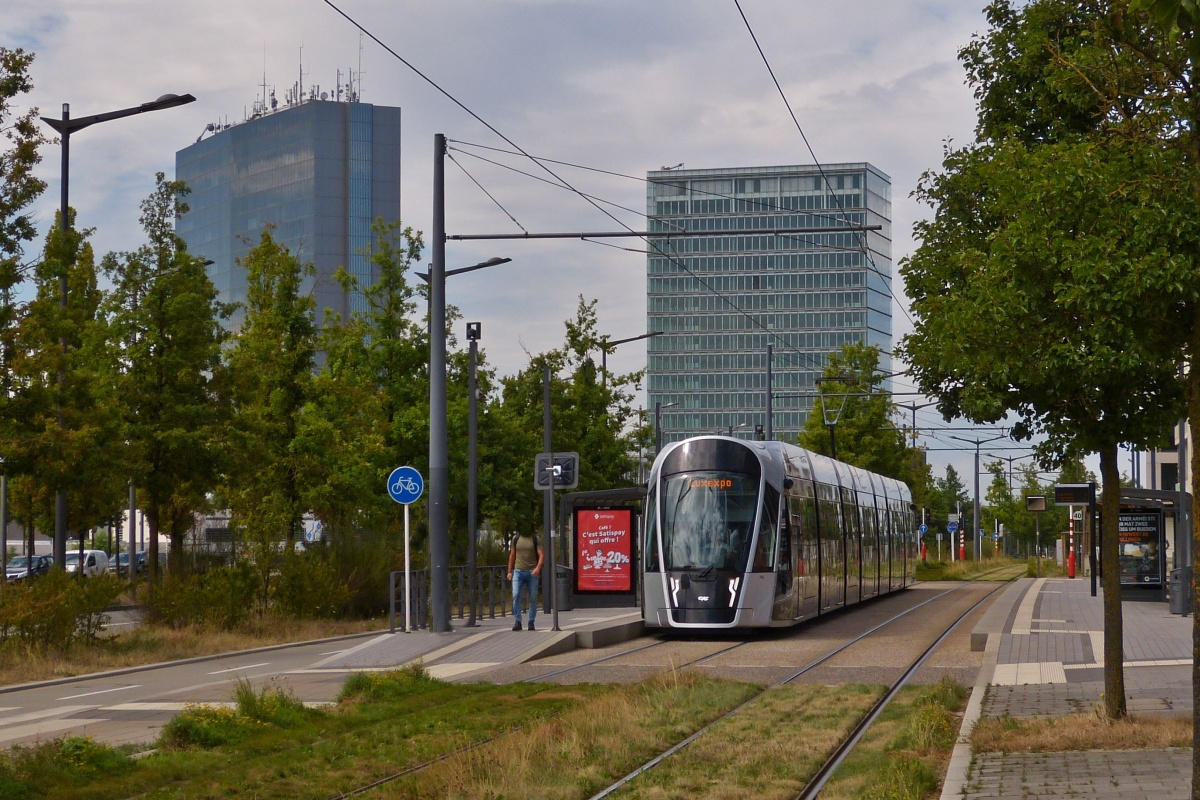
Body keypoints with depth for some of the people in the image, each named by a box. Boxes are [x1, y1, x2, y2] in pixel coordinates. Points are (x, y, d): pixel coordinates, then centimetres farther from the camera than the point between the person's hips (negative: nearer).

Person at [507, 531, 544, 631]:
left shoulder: (535, 539, 4)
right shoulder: (516, 539, 10)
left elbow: (541, 555, -2)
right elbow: (512, 555, 15)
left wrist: (538, 568, -19)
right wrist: (510, 571, 9)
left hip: (532, 572, -1)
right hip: (518, 571, 1)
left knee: (533, 598, 1)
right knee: (515, 595, -14)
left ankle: (531, 622, 10)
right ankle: (517, 622, -11)